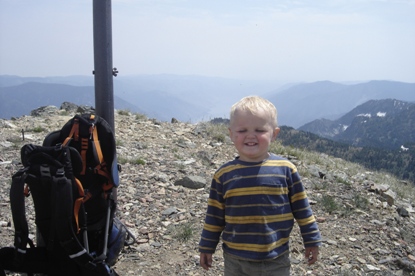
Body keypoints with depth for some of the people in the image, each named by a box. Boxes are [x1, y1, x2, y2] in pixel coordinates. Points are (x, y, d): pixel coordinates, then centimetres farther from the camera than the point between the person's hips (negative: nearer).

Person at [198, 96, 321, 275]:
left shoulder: (286, 169, -8)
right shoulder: (224, 175, -5)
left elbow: (301, 208, 1)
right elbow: (214, 215, 3)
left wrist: (311, 240, 6)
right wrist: (207, 247, 8)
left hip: (276, 260, -1)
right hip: (236, 261, 1)